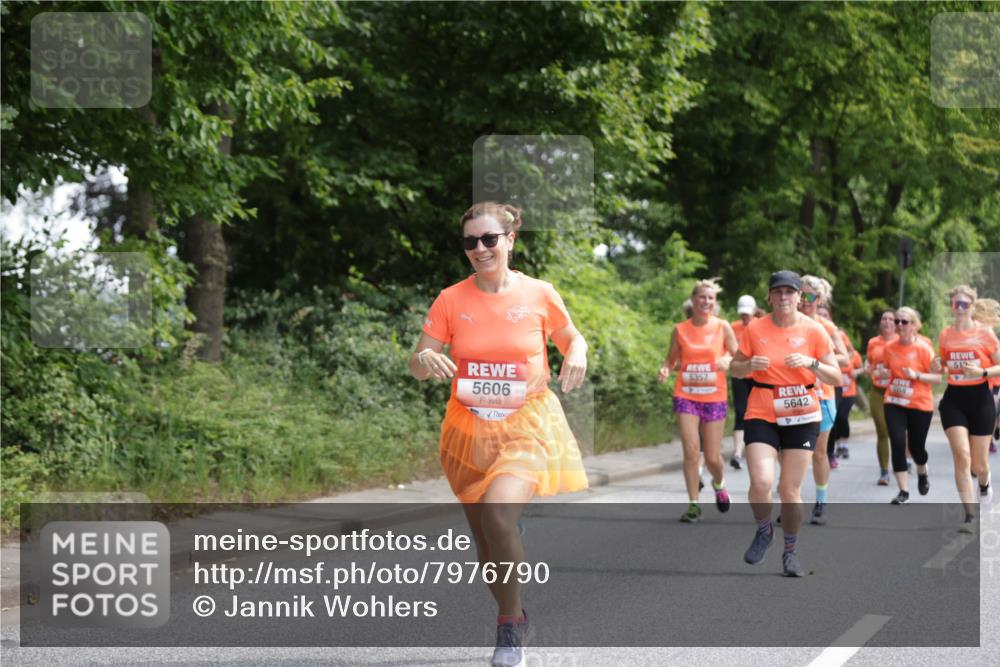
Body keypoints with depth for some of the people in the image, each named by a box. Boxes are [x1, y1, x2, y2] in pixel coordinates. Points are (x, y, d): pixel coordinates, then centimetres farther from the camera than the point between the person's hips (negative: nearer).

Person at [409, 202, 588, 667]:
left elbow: (572, 338, 12)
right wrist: (425, 360, -24)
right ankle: (512, 616, 36)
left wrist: (576, 355, -11)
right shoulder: (451, 300, -2)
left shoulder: (539, 294, -5)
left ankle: (511, 623, -9)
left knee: (499, 511, -28)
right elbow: (417, 366, 0)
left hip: (527, 425, -3)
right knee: (485, 539, 9)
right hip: (468, 431, 3)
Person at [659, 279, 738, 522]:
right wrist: (665, 369, -12)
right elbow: (671, 359, 10)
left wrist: (727, 359, -17)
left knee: (713, 457, 2)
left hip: (714, 398, 0)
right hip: (686, 396, 0)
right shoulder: (680, 330, 2)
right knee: (691, 450, -12)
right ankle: (694, 505, -2)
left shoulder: (723, 327, 1)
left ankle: (719, 484, 37)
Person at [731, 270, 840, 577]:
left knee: (790, 490, 0)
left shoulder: (813, 330, -3)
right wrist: (750, 365, -14)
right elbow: (735, 368, 8)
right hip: (761, 416, 0)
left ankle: (791, 551, 20)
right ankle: (763, 530, 14)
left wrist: (812, 363, -19)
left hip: (801, 417, 0)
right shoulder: (755, 329, -2)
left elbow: (836, 377, 0)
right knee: (761, 482, -17)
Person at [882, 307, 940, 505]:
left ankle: (922, 474, 44)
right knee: (897, 445, -10)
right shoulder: (889, 348, 1)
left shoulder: (923, 348, -11)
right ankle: (904, 492, -2)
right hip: (894, 403, 3)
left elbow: (937, 377, -11)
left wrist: (916, 375, -23)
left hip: (920, 405, -3)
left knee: (916, 446, 8)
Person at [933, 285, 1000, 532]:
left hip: (980, 400, -1)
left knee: (978, 463, 6)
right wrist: (938, 364, -4)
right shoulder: (945, 335, 5)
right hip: (953, 400, 1)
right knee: (962, 456, -15)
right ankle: (970, 516, -11)